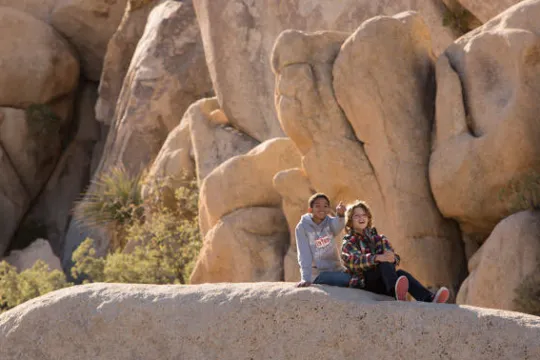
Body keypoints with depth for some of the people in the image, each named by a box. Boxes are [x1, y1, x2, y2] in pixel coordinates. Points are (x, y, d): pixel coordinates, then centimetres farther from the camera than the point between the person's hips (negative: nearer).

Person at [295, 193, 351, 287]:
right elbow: (304, 254, -12)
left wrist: (340, 215, -47)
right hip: (318, 273, -5)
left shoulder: (330, 222, 1)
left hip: (337, 270, 5)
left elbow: (339, 225, -24)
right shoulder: (302, 227, -6)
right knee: (354, 280, -24)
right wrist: (306, 278, -23)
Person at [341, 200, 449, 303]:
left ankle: (429, 299, -60)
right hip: (363, 282, -4)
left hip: (382, 284, 4)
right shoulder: (348, 242, 9)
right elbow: (355, 260, -15)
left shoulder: (379, 239, 23)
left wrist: (391, 257, -22)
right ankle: (398, 293, -67)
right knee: (385, 264, -32)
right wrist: (378, 258, -34)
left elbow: (395, 258, 5)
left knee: (401, 274, -29)